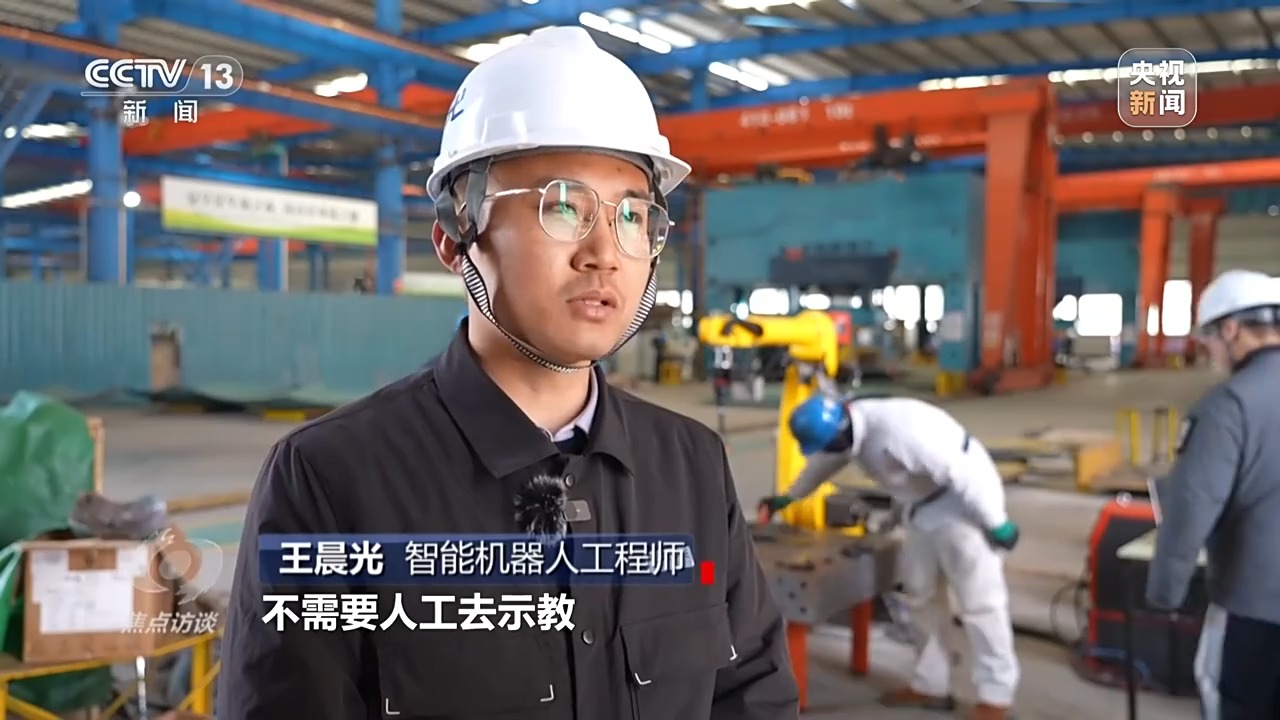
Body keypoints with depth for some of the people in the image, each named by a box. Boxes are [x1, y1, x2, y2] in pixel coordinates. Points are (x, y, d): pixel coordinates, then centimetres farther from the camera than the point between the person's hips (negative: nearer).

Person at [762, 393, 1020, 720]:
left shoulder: (899, 429, -35)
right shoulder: (849, 427, -5)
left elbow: (960, 472, -31)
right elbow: (823, 463, 17)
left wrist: (996, 523, -24)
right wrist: (788, 497, 27)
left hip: (963, 506, -10)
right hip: (924, 507, 10)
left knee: (979, 600, -6)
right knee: (921, 594, 14)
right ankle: (931, 684, 24)